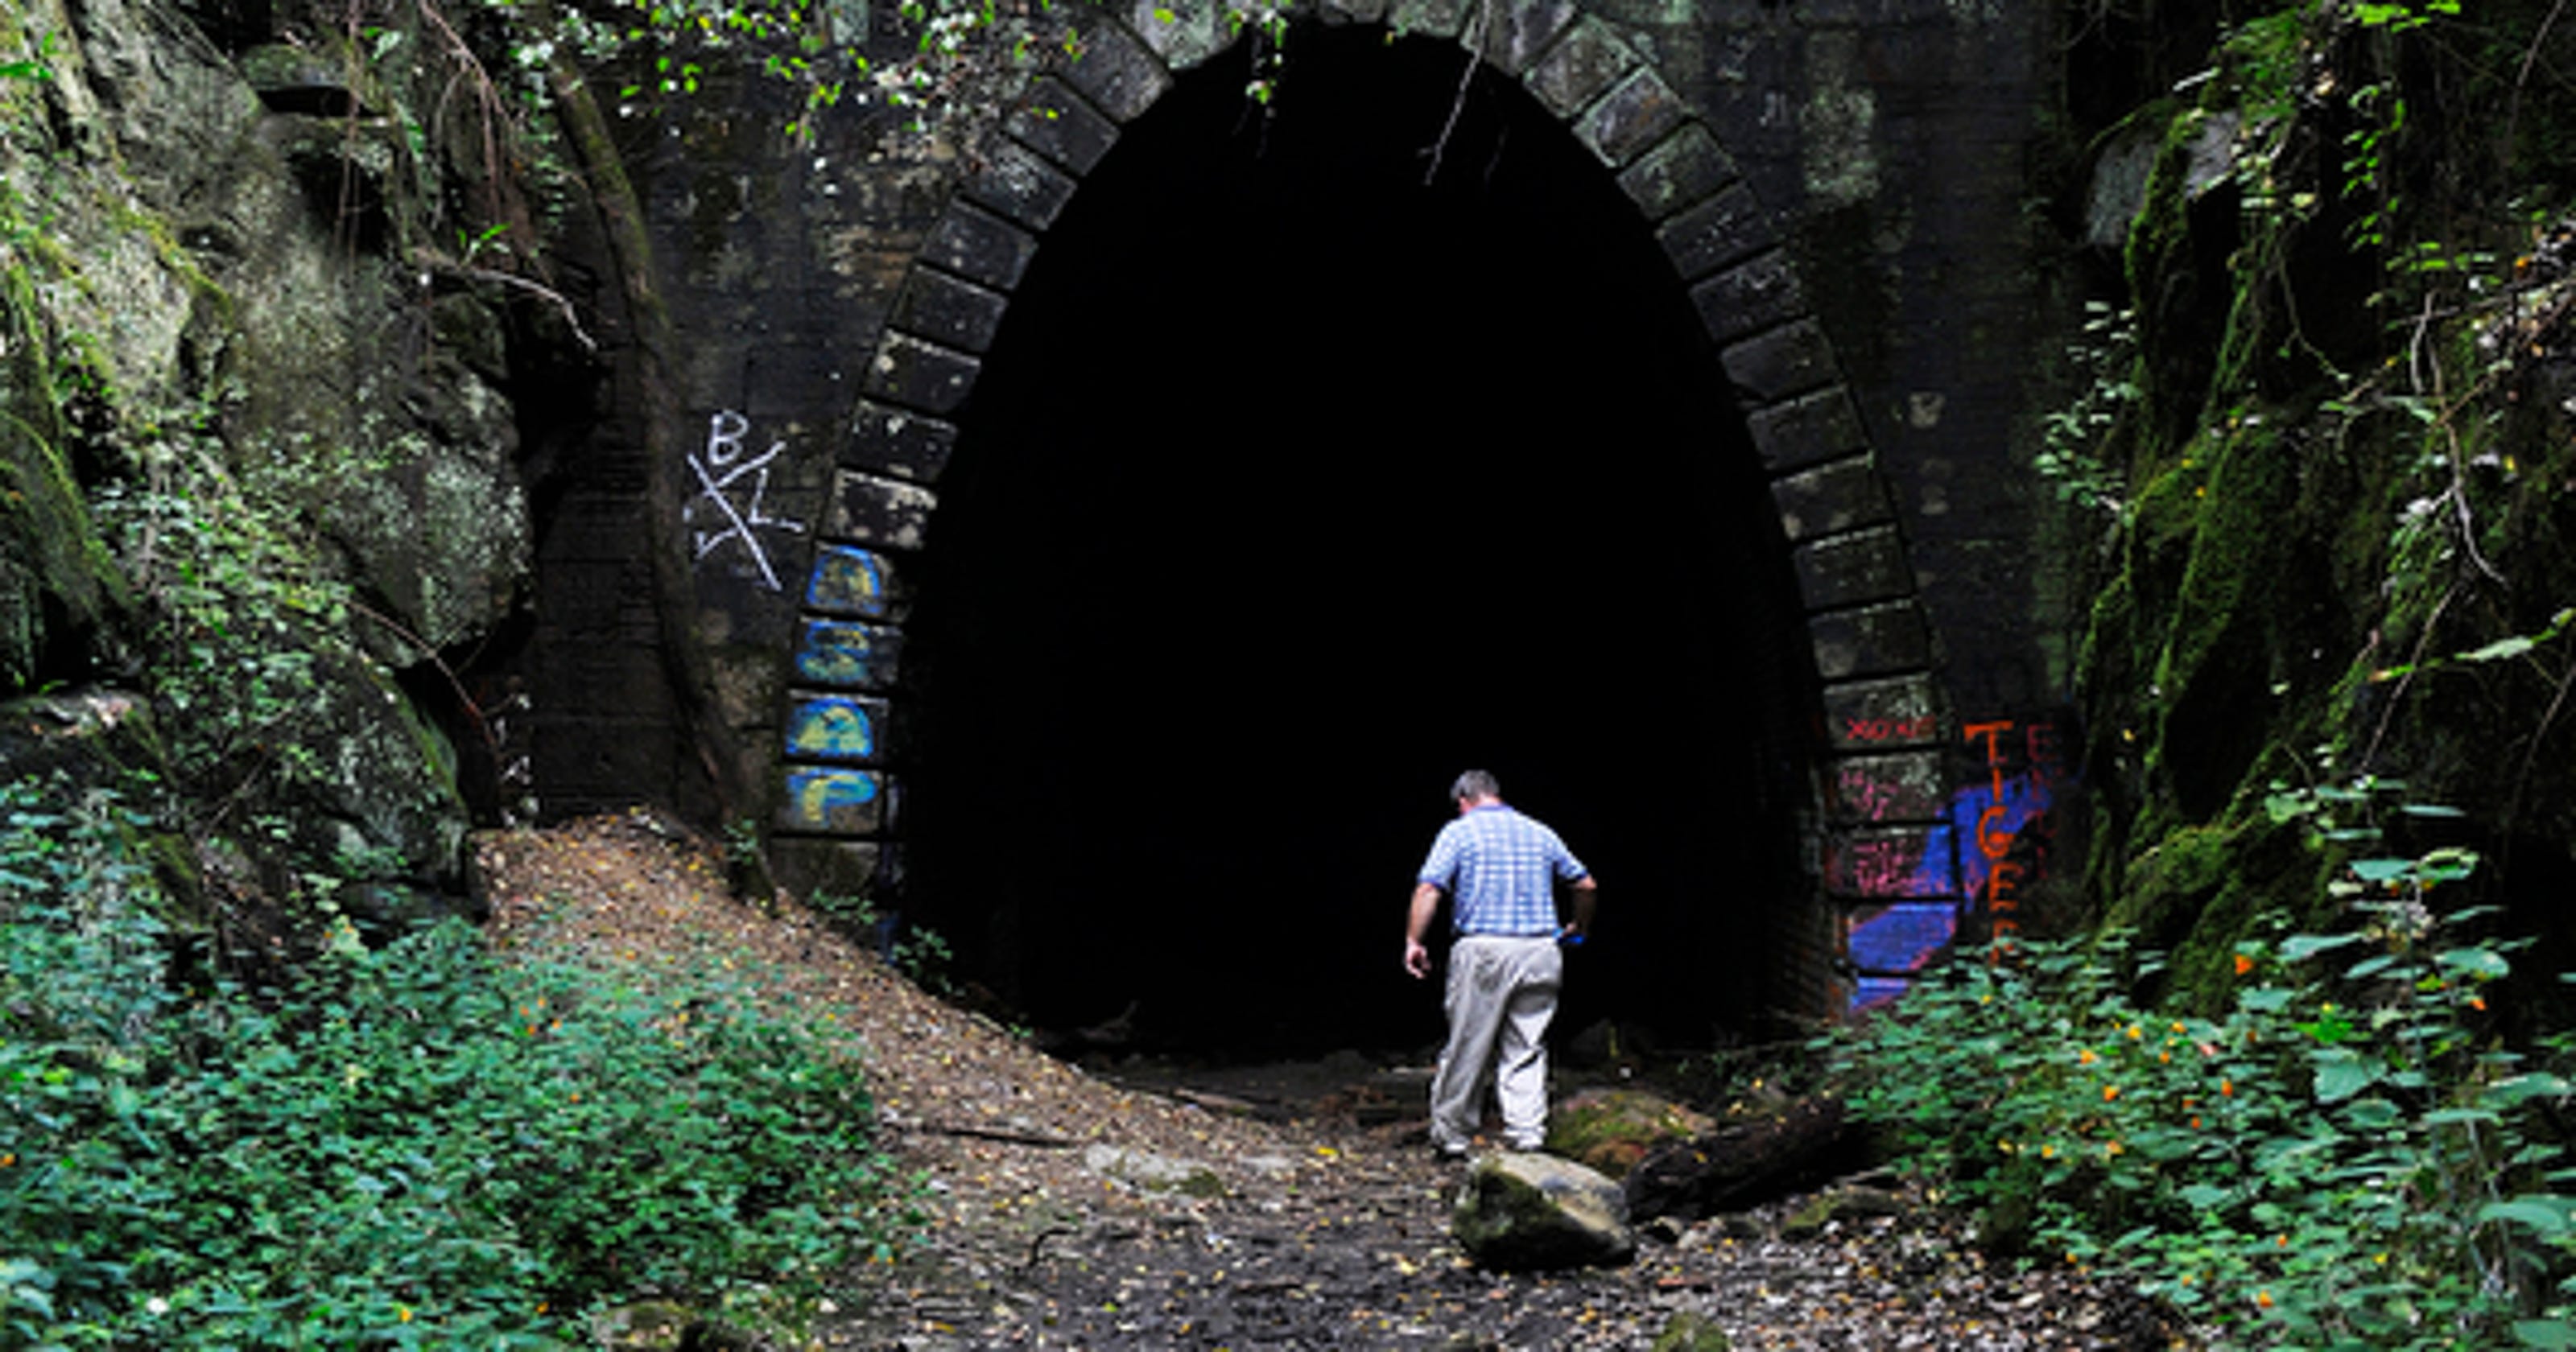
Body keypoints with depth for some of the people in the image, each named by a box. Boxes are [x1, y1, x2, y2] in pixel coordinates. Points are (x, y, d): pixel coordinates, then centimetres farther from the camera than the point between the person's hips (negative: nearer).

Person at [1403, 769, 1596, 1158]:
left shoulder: (1459, 832, 2)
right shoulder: (1540, 833, 14)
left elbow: (1428, 890, -10)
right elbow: (1584, 884, 19)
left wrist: (1413, 942, -3)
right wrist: (1579, 930, 34)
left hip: (1483, 952, -3)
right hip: (1540, 951, 4)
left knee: (1467, 1049, 4)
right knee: (1527, 1051, 9)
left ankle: (1452, 1137, 12)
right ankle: (1527, 1134, 4)